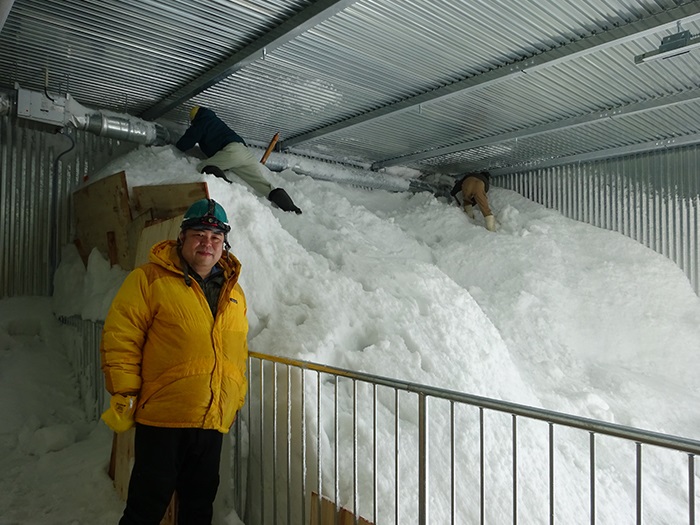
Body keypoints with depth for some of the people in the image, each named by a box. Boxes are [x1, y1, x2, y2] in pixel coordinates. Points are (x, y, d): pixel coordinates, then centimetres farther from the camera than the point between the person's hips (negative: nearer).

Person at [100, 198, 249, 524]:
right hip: (162, 419, -5)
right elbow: (120, 337, -9)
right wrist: (123, 395, -11)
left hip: (213, 423, 5)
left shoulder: (234, 292, 10)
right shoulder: (150, 278, -7)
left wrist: (235, 400, 17)